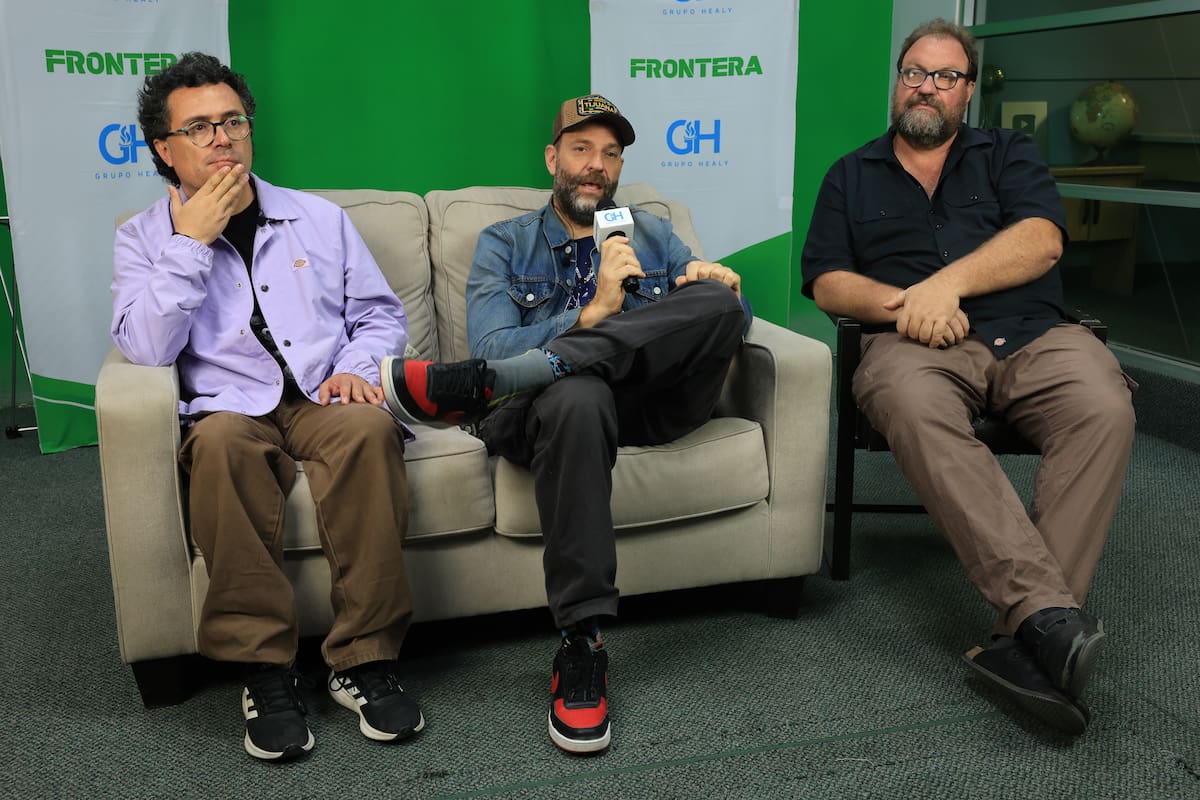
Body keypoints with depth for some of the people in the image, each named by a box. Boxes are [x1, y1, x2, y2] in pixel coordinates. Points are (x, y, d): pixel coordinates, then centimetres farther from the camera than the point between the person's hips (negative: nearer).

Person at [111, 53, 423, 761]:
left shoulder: (320, 218, 20)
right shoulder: (144, 238, 14)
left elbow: (382, 313, 18)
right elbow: (146, 347, -4)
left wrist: (358, 367, -3)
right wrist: (193, 240, -6)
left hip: (326, 400, 1)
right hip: (231, 409, -1)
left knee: (368, 427, -35)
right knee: (222, 439, -37)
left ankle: (365, 659, -27)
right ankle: (264, 669, -29)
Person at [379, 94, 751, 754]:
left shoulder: (655, 236, 27)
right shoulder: (504, 245, 18)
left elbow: (732, 313, 18)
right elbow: (494, 346, 0)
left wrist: (711, 284, -6)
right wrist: (593, 312, -14)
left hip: (649, 401, 3)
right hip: (555, 406, -2)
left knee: (717, 301, -27)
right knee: (576, 393, -41)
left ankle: (465, 384, -31)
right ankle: (580, 645, -35)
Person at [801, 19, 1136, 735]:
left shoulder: (1009, 154, 23)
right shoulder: (851, 177, 25)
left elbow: (1042, 240, 3)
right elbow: (827, 282, 12)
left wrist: (944, 284, -11)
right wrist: (900, 304, -8)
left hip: (1032, 334, 1)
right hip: (922, 347, -1)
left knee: (1105, 408, -32)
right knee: (913, 406, -38)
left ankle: (1026, 636, -35)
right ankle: (1052, 613, -45)